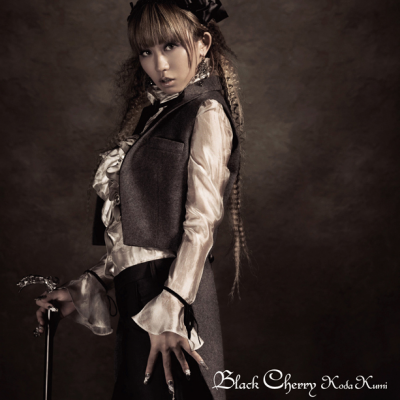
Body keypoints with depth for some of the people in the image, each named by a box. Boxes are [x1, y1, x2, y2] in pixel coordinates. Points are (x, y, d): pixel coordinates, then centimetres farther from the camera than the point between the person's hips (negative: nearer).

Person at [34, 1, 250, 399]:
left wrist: (169, 307, -21)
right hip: (139, 291, 7)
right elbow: (131, 231, 13)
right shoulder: (153, 115, 14)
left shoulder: (207, 114, -7)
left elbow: (201, 222, -15)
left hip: (172, 288, -7)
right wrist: (84, 288, 9)